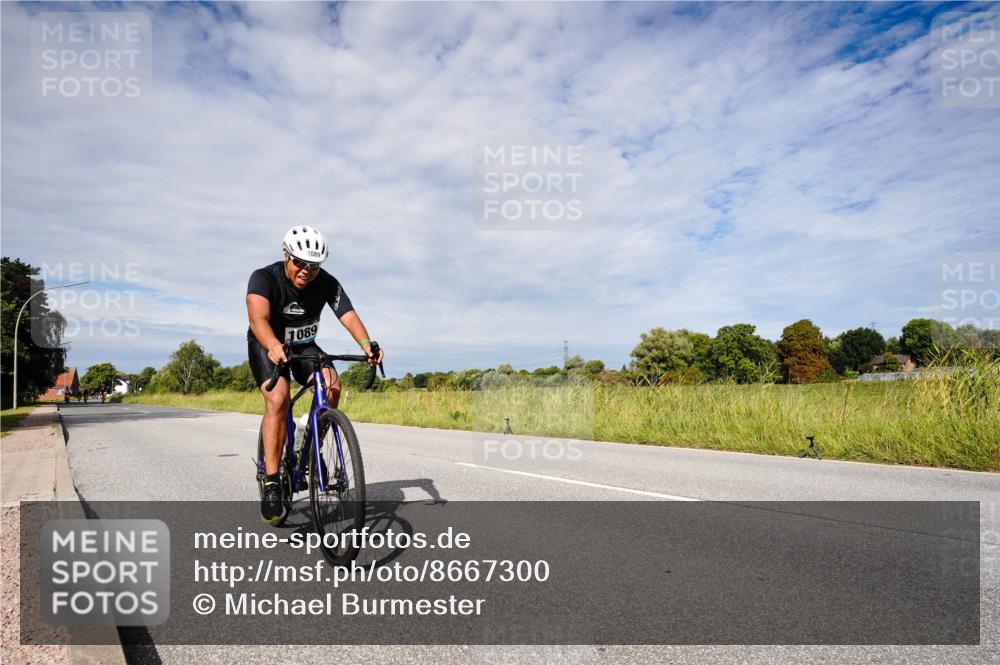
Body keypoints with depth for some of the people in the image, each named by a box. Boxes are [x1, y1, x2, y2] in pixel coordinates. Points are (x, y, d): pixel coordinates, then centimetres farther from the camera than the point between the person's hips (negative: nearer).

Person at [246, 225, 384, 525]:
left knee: (332, 384, -25)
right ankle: (271, 485, -22)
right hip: (266, 346, -3)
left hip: (304, 346, 3)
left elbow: (349, 315, -33)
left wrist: (366, 344, -53)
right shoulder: (264, 278, -25)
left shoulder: (328, 284, -19)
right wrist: (273, 346, -63)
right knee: (278, 398, -28)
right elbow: (257, 318, -42)